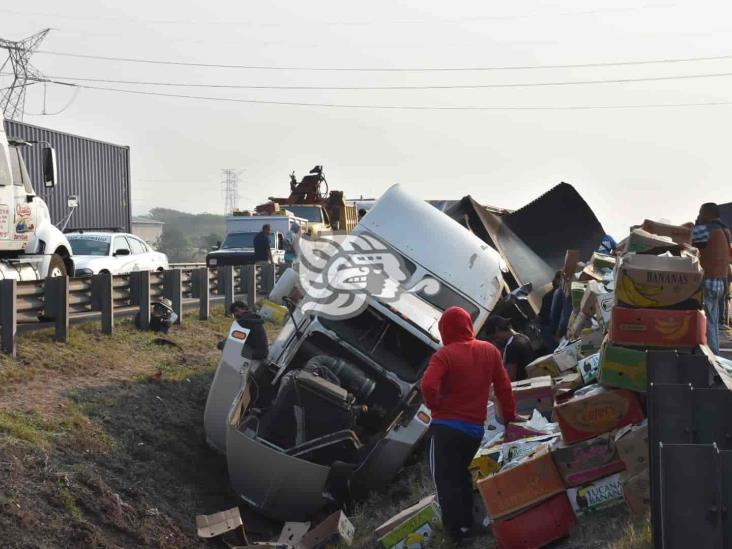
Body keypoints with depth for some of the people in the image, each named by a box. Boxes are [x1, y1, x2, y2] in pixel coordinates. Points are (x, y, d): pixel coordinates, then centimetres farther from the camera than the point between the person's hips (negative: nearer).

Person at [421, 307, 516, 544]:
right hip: (476, 427, 6)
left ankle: (457, 531, -6)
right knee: (461, 473, 24)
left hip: (447, 426, -6)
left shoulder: (445, 355, -11)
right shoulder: (490, 351, 6)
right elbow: (503, 386, 10)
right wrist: (510, 416, 20)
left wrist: (434, 405, -5)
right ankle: (467, 522, 23)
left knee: (445, 478, 0)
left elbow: (428, 386, -25)